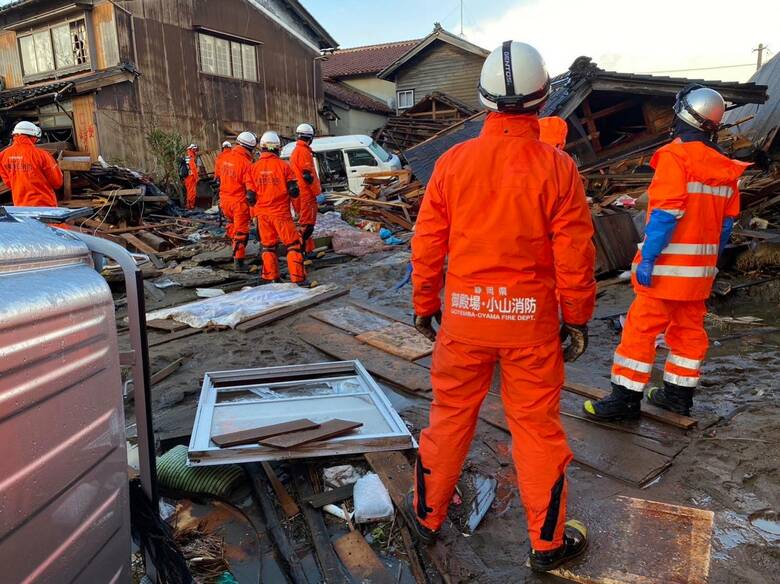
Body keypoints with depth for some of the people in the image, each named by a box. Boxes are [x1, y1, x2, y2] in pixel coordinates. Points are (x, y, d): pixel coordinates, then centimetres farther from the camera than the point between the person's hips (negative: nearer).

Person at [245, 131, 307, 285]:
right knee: (293, 245, 3)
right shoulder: (283, 166, -7)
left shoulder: (253, 168, 0)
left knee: (268, 246, 14)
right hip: (281, 212, -3)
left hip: (263, 214, 3)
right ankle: (298, 278, -1)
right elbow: (294, 191, -7)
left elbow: (250, 196, 2)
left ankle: (271, 278, 18)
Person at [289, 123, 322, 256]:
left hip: (299, 194, 10)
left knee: (304, 222, 15)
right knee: (307, 225, -9)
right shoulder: (304, 151, -14)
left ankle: (309, 251, 21)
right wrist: (317, 190, -13)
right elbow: (308, 175, -20)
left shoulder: (295, 151, 19)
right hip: (306, 195, -10)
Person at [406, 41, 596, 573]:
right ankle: (548, 542, 30)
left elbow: (427, 243, 0)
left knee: (451, 415, 17)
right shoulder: (556, 167, -9)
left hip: (464, 315, 2)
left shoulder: (453, 161, -4)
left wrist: (425, 303, 12)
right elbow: (574, 255, -7)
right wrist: (577, 320, 6)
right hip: (531, 320, -1)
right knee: (537, 428, 13)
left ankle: (427, 513, 36)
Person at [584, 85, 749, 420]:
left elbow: (666, 211, -21)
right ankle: (679, 395, 26)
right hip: (701, 267, 8)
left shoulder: (676, 155, -13)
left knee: (642, 328, -3)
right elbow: (727, 220, 13)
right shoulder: (724, 167, 11)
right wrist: (711, 260, 21)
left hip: (670, 265, -8)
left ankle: (626, 398, 1)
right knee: (689, 328, 15)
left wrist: (647, 258, -19)